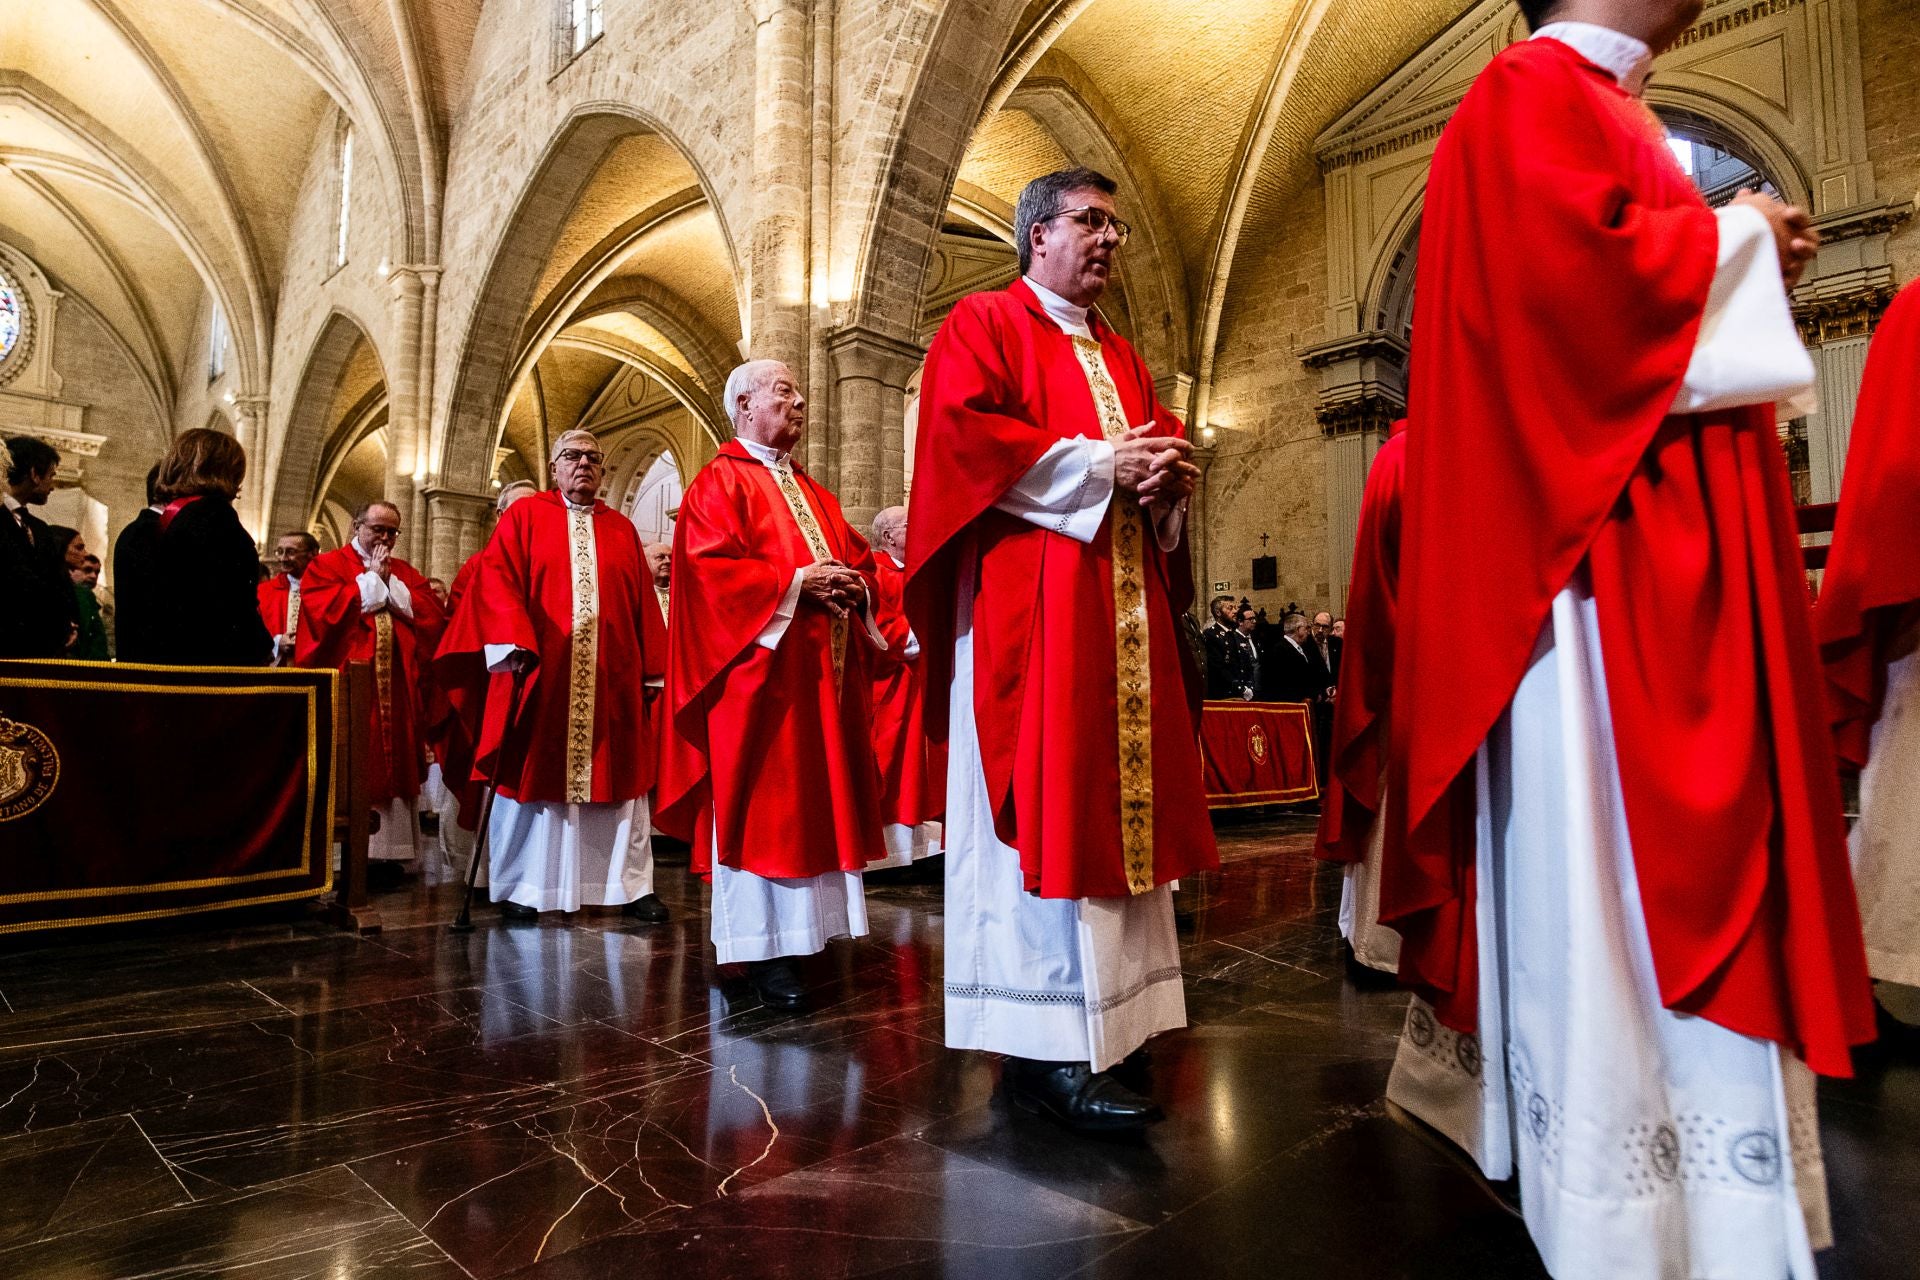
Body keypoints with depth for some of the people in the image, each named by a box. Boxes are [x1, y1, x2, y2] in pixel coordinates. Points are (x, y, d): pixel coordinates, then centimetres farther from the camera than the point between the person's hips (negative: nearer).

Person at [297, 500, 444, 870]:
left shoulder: (406, 573, 17)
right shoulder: (325, 565, 6)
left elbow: (433, 616, 2)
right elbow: (324, 613, -13)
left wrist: (391, 582, -3)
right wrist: (370, 577, -6)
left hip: (395, 689, 4)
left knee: (391, 761, 2)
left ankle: (386, 850, 5)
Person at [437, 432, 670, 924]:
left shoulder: (622, 529, 15)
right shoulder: (524, 514, 7)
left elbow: (643, 604, 12)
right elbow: (496, 582, -4)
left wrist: (652, 670, 6)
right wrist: (514, 643, -17)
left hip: (611, 678, 3)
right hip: (540, 674, -2)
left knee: (616, 777, 6)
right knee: (534, 775, 4)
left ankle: (631, 884, 14)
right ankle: (521, 887, 17)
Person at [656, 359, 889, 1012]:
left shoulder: (815, 495, 22)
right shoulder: (720, 482, 0)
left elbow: (861, 562, 19)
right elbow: (708, 567, -14)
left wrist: (854, 586, -4)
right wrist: (796, 580, -18)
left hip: (824, 675, 8)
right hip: (758, 672, -7)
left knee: (816, 799, 8)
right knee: (761, 805, -5)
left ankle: (810, 929, 16)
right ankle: (766, 951, 1)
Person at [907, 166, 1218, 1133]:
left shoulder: (1119, 354, 27)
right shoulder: (982, 326, 5)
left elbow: (1162, 442, 23)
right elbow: (963, 435, -11)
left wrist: (1167, 473, -2)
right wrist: (1095, 464, -12)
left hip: (1124, 610, 8)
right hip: (1028, 608, -8)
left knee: (1112, 808, 5)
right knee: (1042, 815, -10)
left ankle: (1102, 1022, 14)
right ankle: (1048, 1050, -5)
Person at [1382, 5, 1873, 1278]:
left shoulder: (1610, 113, 28)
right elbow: (1576, 264, -20)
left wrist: (1753, 265, 13)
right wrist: (1736, 239, -4)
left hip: (1672, 561, 11)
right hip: (1601, 558, -11)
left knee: (1684, 869, 13)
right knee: (1607, 871, -9)